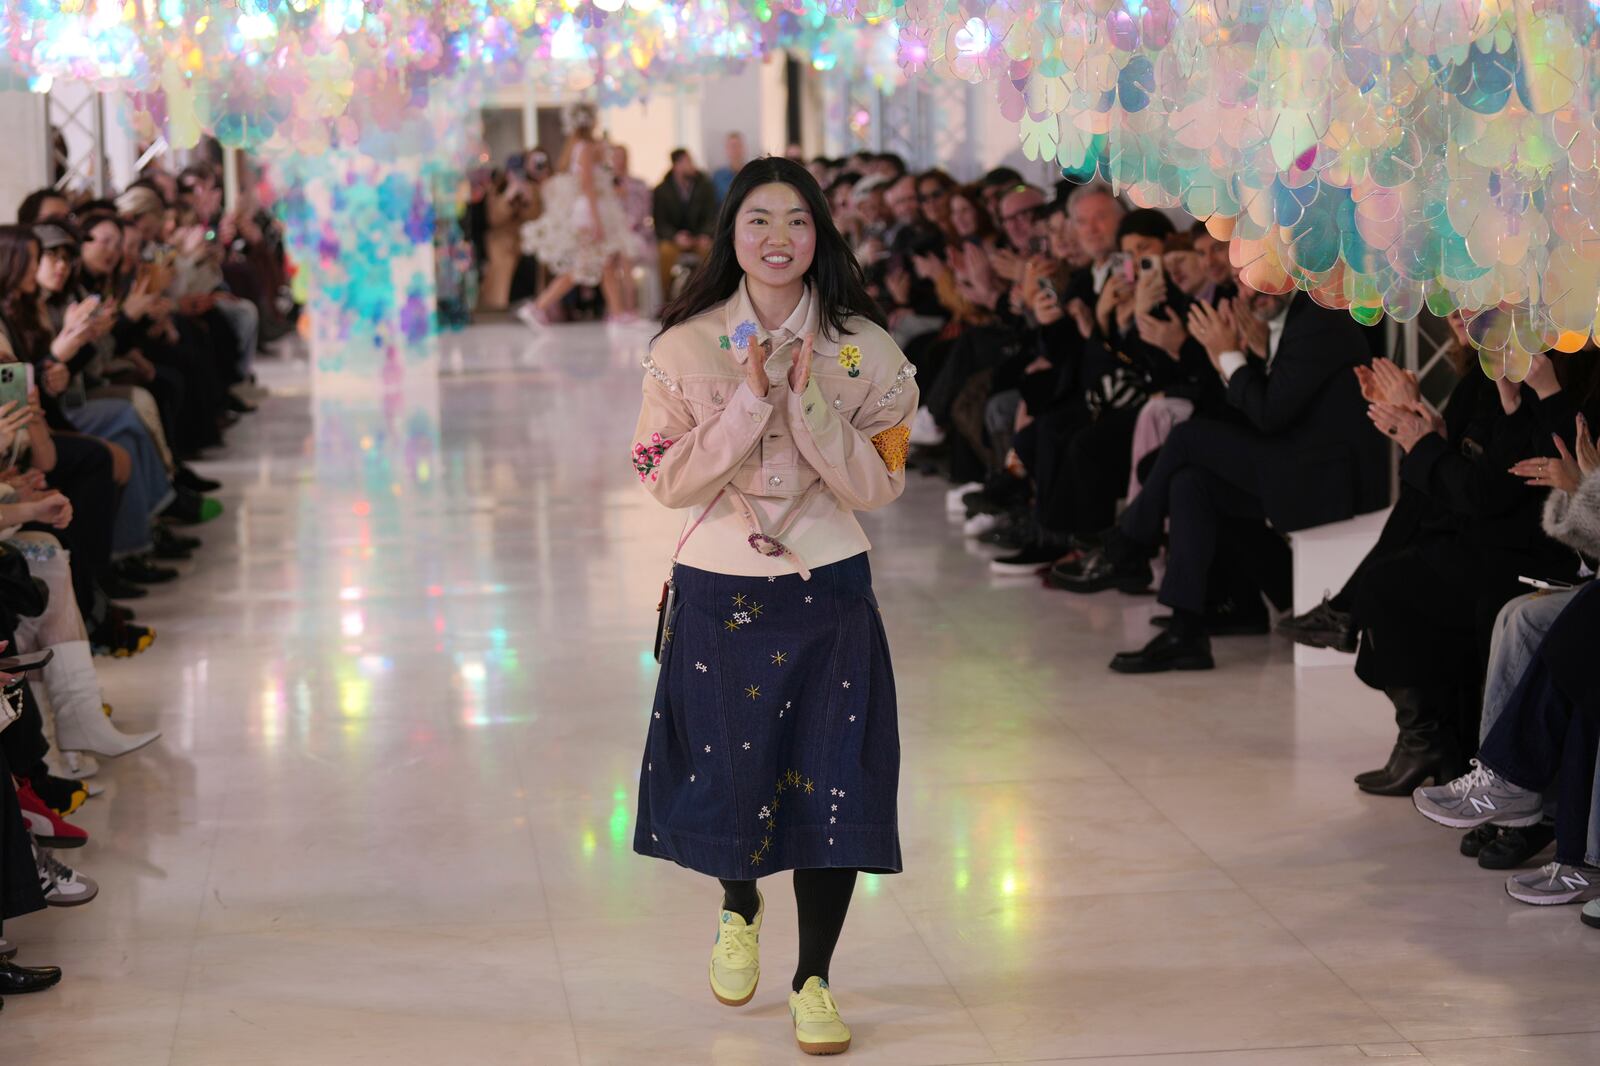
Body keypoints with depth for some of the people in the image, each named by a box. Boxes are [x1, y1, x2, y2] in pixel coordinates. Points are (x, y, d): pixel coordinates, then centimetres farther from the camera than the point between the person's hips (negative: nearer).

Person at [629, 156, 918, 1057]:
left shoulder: (863, 349, -3)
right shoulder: (686, 347, -3)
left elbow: (877, 486, -6)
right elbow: (668, 481, -7)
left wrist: (809, 402, -18)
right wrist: (749, 403, -18)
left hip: (828, 588, 0)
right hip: (720, 590, 0)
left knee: (829, 780, -1)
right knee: (728, 771, 10)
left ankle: (814, 981, 15)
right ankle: (740, 909, 43)